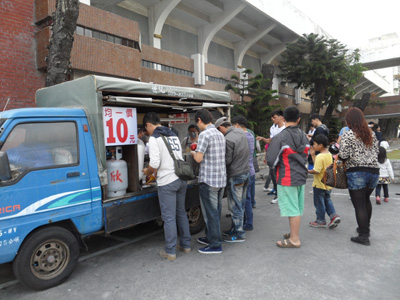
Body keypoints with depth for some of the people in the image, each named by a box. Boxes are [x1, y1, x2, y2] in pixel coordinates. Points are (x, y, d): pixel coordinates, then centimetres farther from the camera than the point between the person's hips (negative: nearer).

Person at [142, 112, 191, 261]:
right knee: (181, 213, 18)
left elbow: (155, 164, -18)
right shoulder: (173, 135, 14)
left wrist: (147, 171, 2)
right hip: (181, 179, 8)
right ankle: (185, 245, 29)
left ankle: (170, 251, 12)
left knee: (169, 217, 1)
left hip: (167, 182, -8)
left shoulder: (154, 138, -10)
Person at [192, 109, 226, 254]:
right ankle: (211, 237, 33)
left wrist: (193, 153, 3)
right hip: (221, 179, 9)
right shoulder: (220, 135, 12)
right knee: (216, 211, 18)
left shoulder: (204, 135, -15)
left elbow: (199, 159, -18)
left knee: (211, 213, 1)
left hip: (208, 180, -9)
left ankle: (215, 245, 10)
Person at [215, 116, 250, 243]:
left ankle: (239, 234, 11)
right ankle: (235, 229, 30)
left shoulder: (228, 139, -20)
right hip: (245, 172, 9)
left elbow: (227, 160, -16)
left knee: (235, 206, 2)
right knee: (240, 204, 16)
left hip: (235, 176, -9)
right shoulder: (241, 132, 8)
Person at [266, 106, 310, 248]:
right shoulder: (304, 136, 6)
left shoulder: (280, 137, -15)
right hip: (301, 177, 7)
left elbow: (271, 161, -16)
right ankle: (294, 233, 31)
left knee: (292, 209, -1)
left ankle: (294, 240, 8)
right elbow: (305, 156, 16)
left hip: (287, 179, -7)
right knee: (297, 208, 16)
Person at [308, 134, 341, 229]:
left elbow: (316, 170, -28)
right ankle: (334, 216, 11)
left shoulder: (320, 156, -24)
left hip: (319, 184, -8)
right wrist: (313, 155, 9)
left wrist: (308, 171, -13)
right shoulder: (329, 155, 4)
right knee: (327, 200, 23)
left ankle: (320, 221, 19)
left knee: (319, 203, 7)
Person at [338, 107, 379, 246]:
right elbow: (376, 152, 13)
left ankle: (364, 236, 5)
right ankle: (366, 228, 36)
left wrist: (339, 146, 4)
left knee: (359, 205, 0)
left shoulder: (347, 136, -10)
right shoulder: (371, 134, 10)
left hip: (357, 173, -7)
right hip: (374, 171, 7)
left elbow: (343, 156, -16)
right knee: (366, 200, 25)